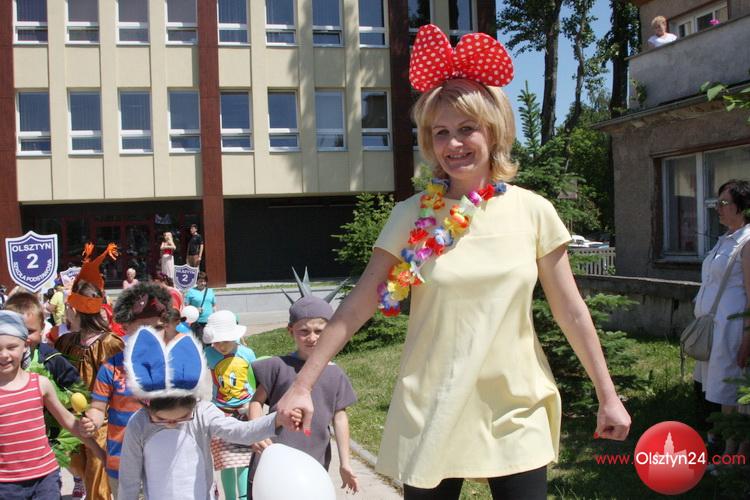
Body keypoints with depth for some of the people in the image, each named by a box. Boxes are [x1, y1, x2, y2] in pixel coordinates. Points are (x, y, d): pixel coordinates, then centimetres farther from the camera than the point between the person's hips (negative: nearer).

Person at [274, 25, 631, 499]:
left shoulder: (534, 212, -3)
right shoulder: (413, 217, -6)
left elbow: (571, 311, 2)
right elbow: (358, 306, -6)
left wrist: (608, 395, 5)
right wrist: (302, 385, -9)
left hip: (518, 414, 1)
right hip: (432, 416, 0)